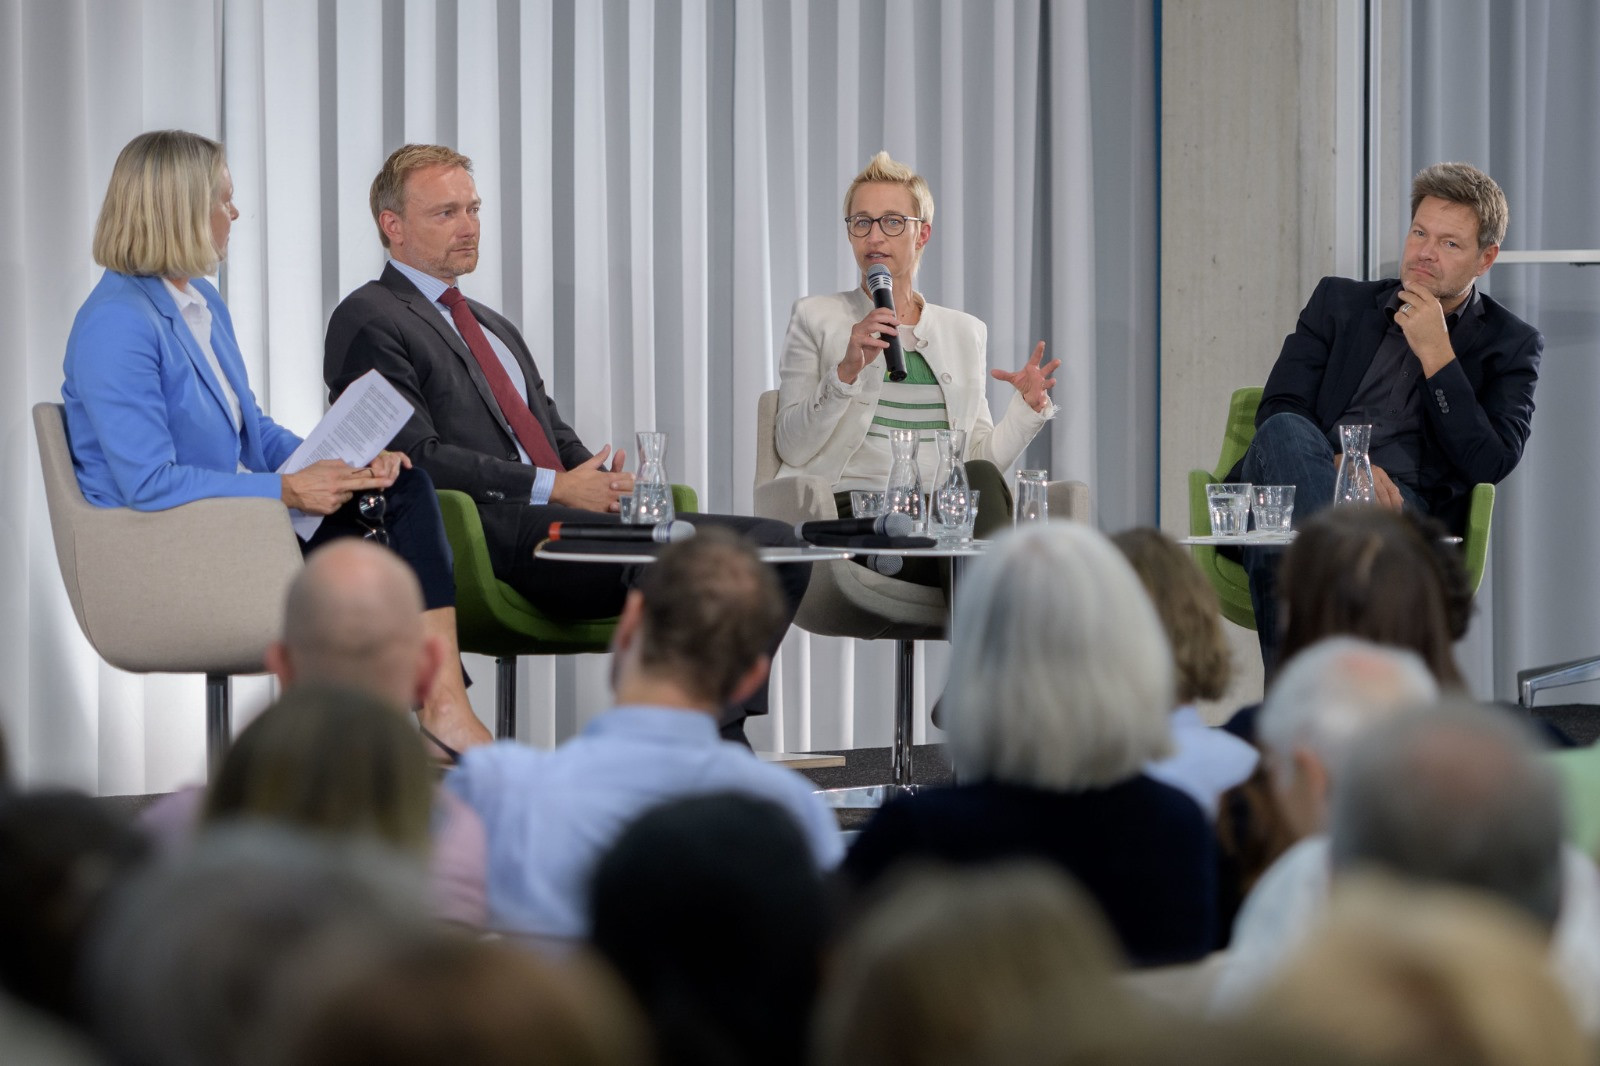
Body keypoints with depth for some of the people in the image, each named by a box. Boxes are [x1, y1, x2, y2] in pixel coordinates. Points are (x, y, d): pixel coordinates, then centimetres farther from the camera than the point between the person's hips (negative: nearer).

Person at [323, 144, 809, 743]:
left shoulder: (495, 327, 31)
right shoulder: (368, 321, 2)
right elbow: (416, 457, -9)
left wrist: (603, 476, 2)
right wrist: (553, 488, -15)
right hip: (490, 536, -9)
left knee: (775, 546, -10)